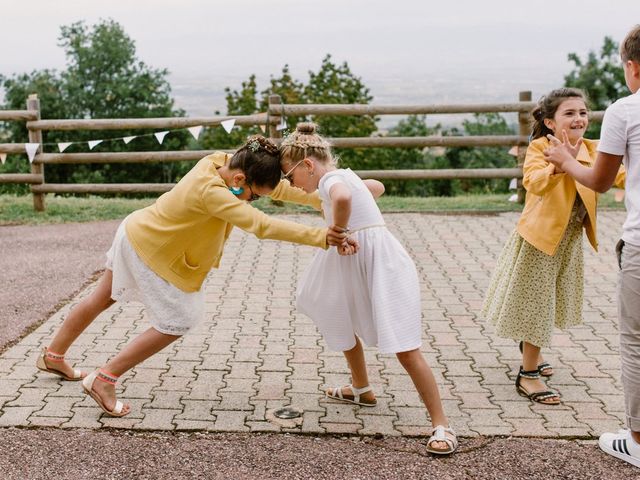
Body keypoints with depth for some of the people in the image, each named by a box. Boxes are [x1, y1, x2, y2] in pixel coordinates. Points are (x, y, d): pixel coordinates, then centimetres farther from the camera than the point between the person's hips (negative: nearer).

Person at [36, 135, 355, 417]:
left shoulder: (222, 161, -13)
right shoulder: (210, 191, -37)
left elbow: (274, 185, -2)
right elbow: (261, 225, -44)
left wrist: (319, 200, -5)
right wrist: (318, 237, -45)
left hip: (137, 233, 9)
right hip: (148, 251, -9)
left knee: (102, 299, 25)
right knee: (176, 323, -2)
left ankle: (52, 356, 46)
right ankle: (103, 381, 3)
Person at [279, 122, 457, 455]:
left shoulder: (330, 179, -13)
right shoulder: (341, 176, 15)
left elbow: (343, 197, -40)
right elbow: (378, 187, 35)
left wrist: (338, 229, -23)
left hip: (383, 265, -10)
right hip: (360, 266, 10)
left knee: (405, 349, -13)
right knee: (341, 319, 29)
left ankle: (441, 425, -10)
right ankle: (361, 390, 46)